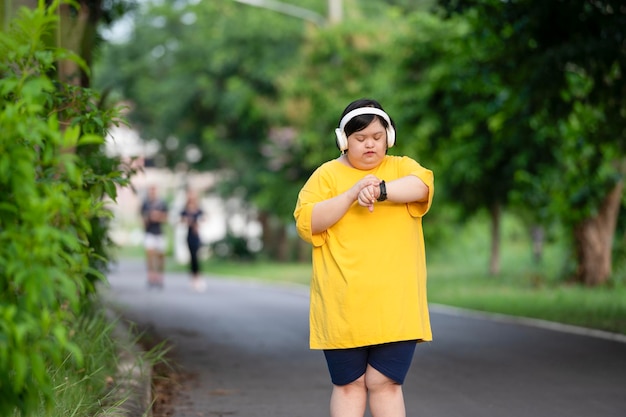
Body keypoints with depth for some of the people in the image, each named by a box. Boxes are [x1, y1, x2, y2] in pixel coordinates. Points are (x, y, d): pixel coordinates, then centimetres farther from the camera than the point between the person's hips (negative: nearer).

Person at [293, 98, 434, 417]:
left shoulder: (401, 167, 11)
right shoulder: (327, 174, 6)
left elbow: (421, 185, -11)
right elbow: (306, 223, -6)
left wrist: (380, 190, -27)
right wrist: (352, 193, -16)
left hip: (395, 305, 1)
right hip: (344, 307, 0)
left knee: (385, 382, 0)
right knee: (349, 384, 5)